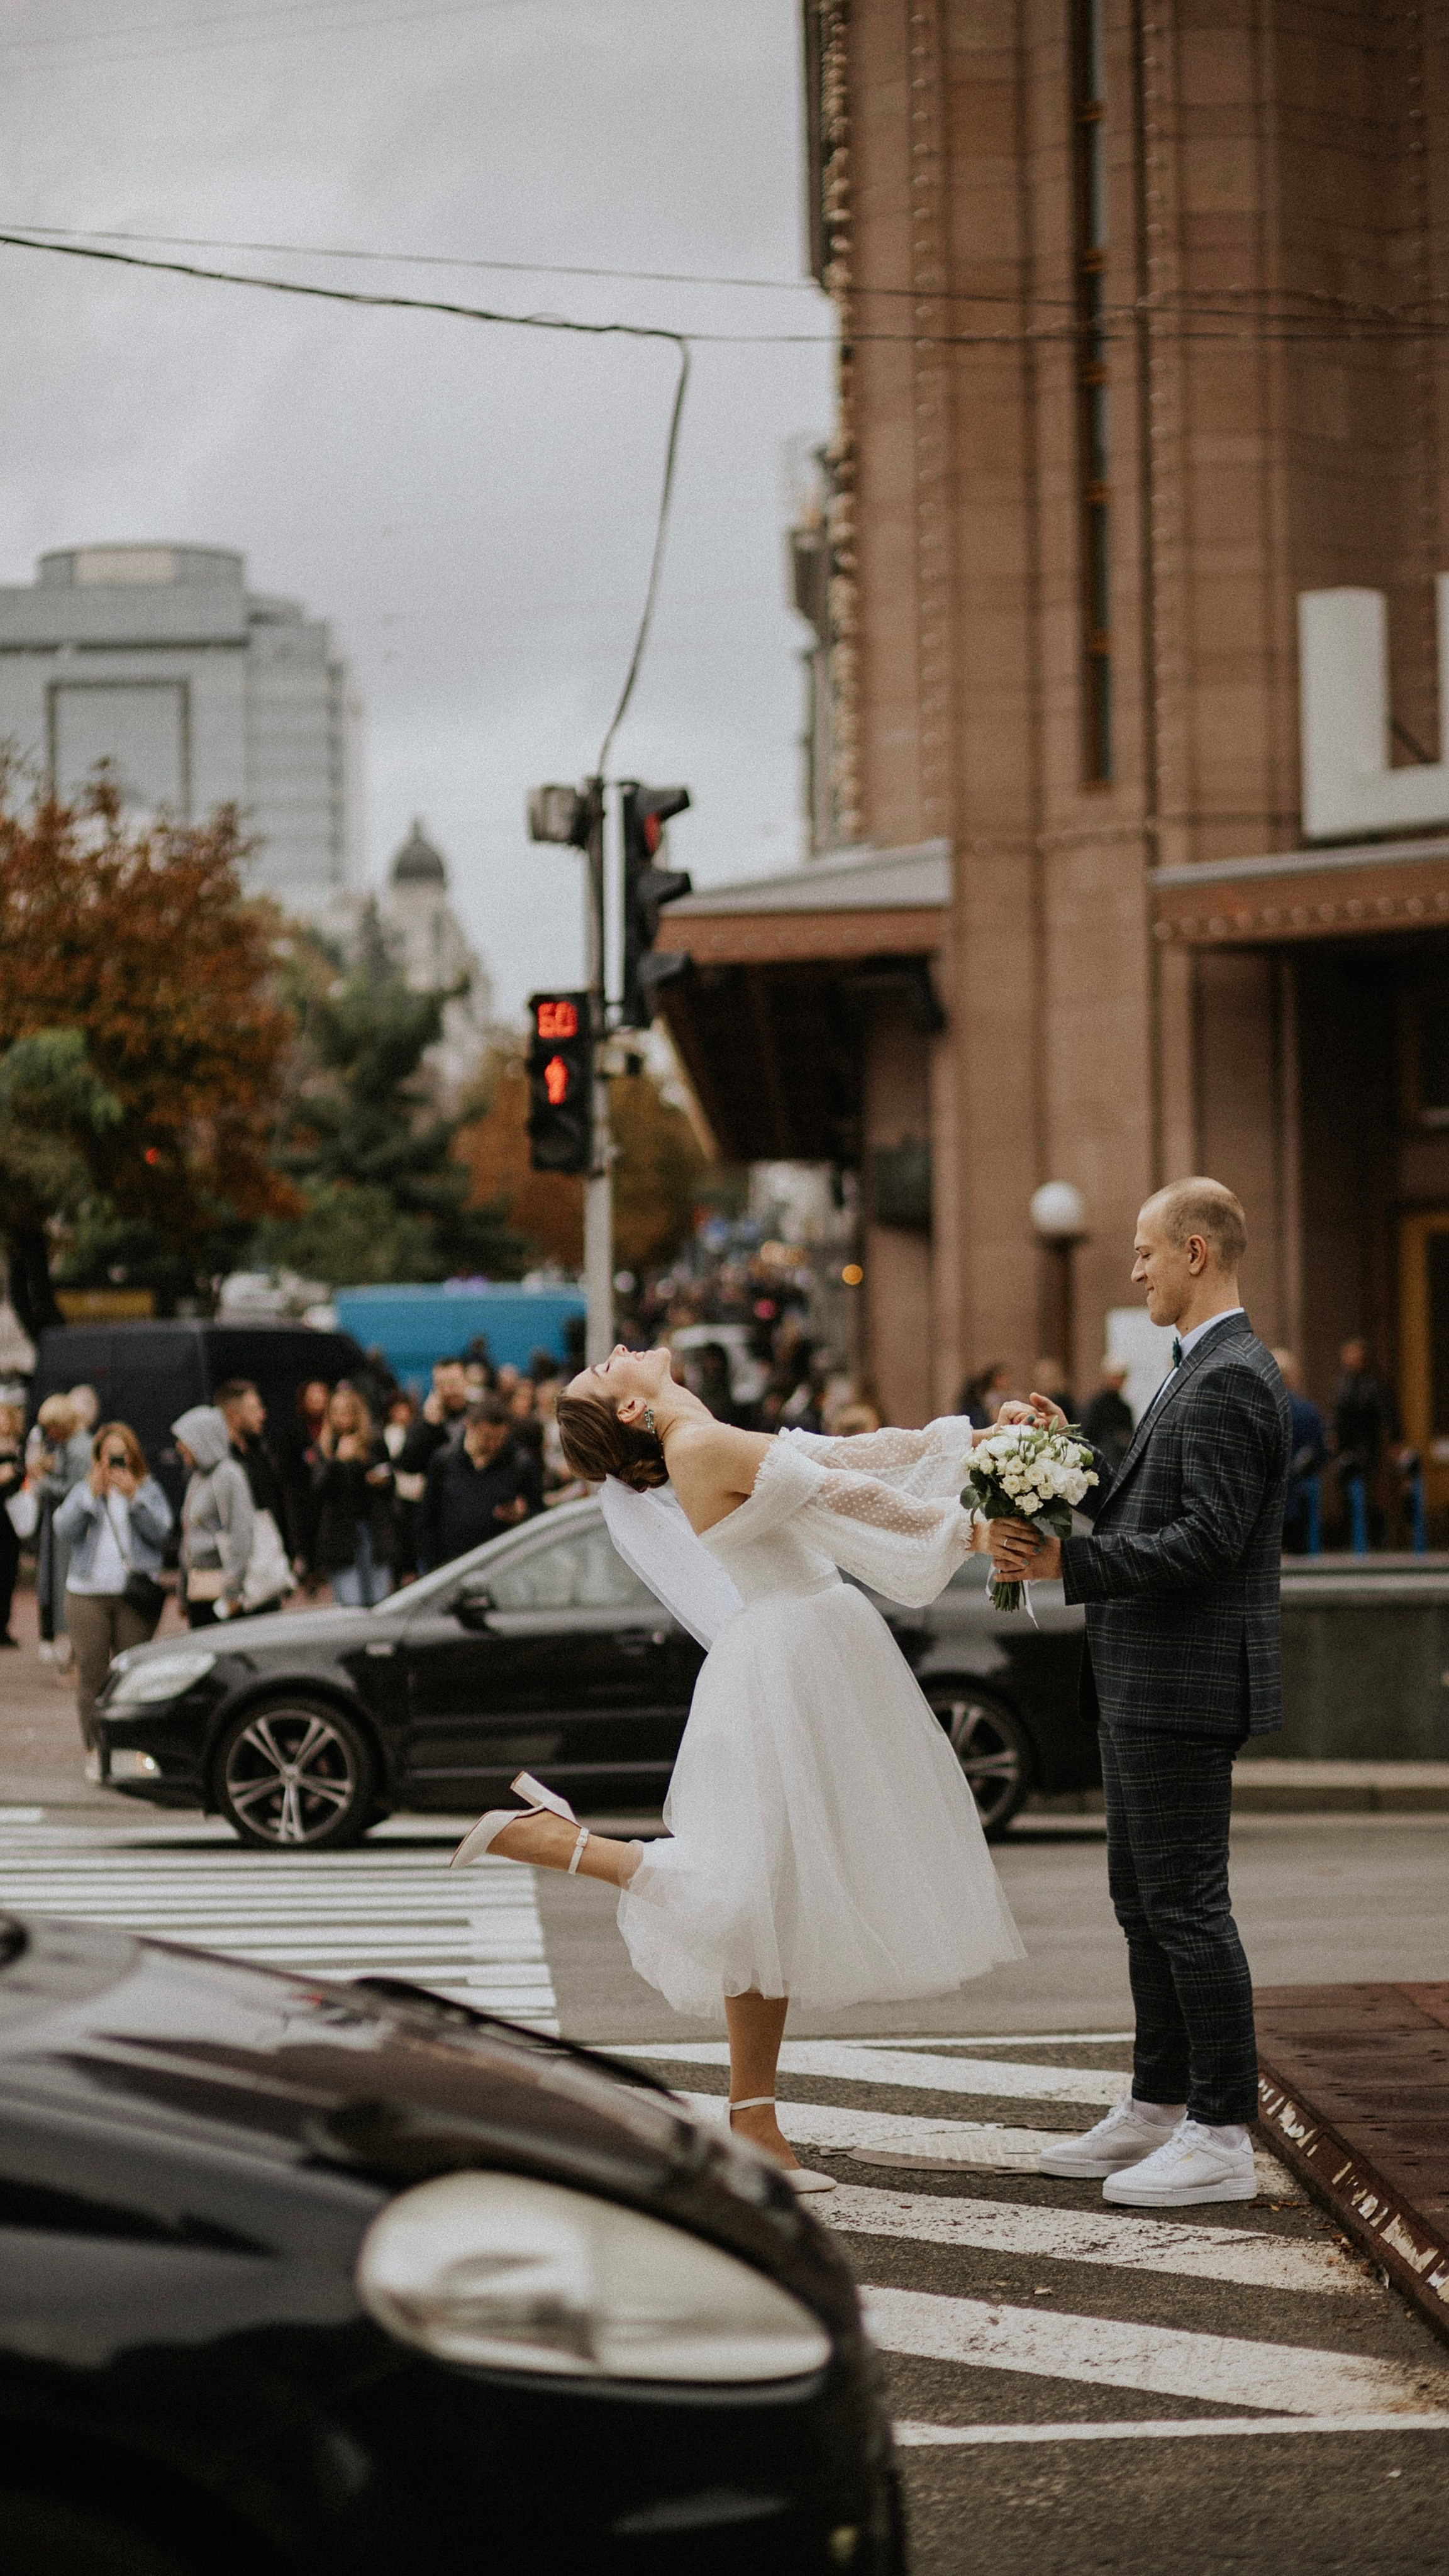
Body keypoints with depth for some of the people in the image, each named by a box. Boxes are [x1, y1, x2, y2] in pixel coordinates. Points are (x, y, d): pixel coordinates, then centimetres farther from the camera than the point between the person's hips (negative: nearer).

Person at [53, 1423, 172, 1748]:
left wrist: (134, 1496, -14)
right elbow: (64, 1530, -3)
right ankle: (95, 1749, 3)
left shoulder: (149, 1490, 9)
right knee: (91, 1673, -2)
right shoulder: (83, 1490, 11)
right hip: (87, 1595, 1)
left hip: (136, 1594, -1)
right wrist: (91, 1495, -12)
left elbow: (160, 1533, -6)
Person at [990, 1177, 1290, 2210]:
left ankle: (1223, 2136, -1)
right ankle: (1160, 2108, 25)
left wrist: (1068, 1562, -23)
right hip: (1146, 1685, 11)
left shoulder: (1232, 1379, -17)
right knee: (1145, 1901, 16)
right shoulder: (1199, 1373, 17)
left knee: (1187, 1903, -6)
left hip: (1187, 1684, -11)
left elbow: (1209, 1539, -24)